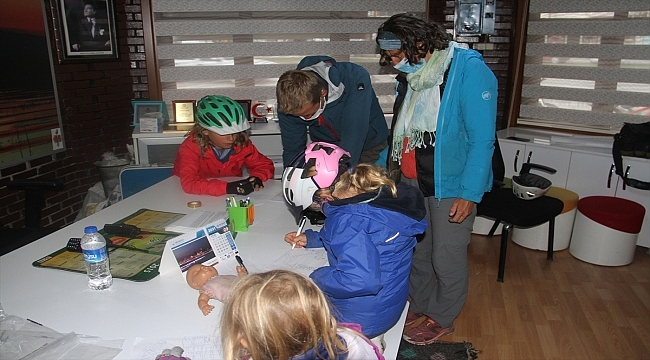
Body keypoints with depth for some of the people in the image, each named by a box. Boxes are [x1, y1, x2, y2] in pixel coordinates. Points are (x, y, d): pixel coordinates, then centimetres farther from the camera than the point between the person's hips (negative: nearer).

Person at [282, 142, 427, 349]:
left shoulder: (350, 220, -30)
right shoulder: (374, 191, -2)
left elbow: (360, 281, -38)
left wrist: (317, 278, -22)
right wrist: (311, 239, 13)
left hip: (364, 315, -9)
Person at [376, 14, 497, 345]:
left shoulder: (470, 72, -17)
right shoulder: (413, 76, 6)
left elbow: (482, 140, -18)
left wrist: (470, 194, -20)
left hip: (450, 186, -7)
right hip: (412, 181, 7)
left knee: (447, 259, 7)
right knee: (416, 250, 18)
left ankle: (442, 319, 31)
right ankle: (420, 307, 40)